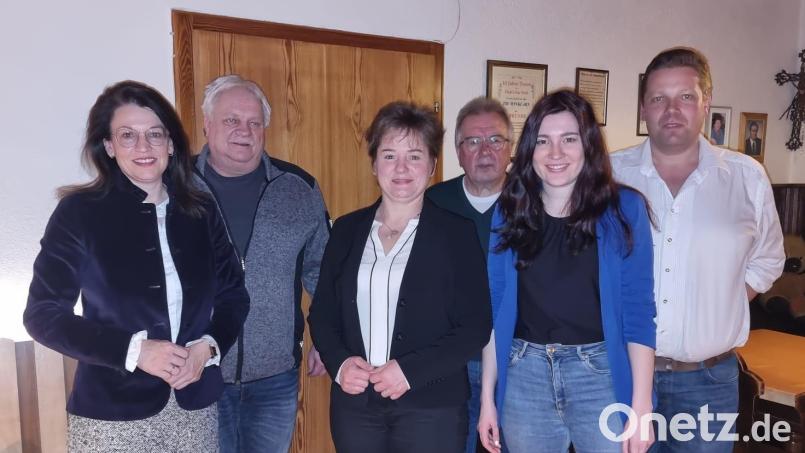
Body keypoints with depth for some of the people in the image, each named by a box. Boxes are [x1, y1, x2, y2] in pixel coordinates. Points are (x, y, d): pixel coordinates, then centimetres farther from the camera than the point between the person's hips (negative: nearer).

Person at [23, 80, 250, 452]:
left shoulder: (201, 212, 0)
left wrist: (208, 347, -11)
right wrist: (134, 351, -17)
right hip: (112, 414, -3)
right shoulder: (79, 211, -8)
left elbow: (233, 296, 7)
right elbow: (42, 314, -7)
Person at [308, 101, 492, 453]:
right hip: (354, 403, 3)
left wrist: (411, 371, -15)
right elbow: (322, 313, 8)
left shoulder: (457, 233, -5)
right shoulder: (347, 229, 4)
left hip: (431, 408, -3)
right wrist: (338, 363, -8)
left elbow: (476, 327, -7)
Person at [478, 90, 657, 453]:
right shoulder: (508, 212, 0)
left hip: (602, 374, -1)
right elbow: (495, 311, 3)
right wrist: (487, 397, 3)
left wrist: (640, 405, -9)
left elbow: (638, 311, -5)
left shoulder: (624, 208, -4)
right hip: (524, 376, 2)